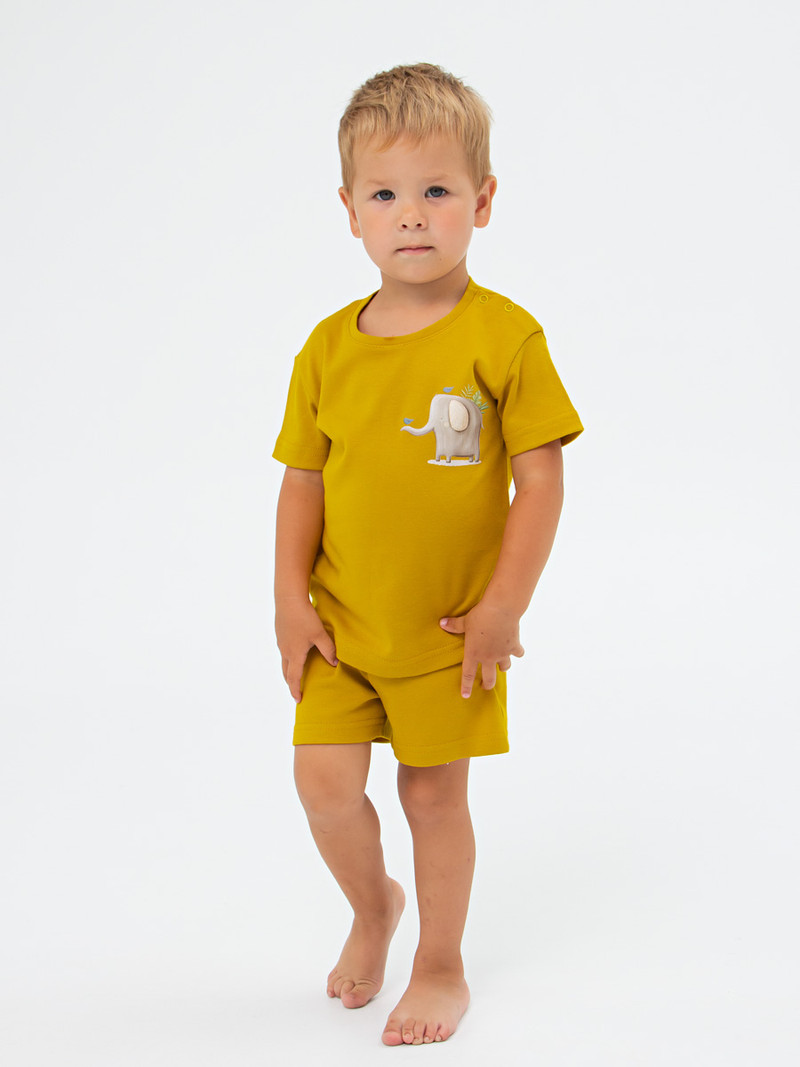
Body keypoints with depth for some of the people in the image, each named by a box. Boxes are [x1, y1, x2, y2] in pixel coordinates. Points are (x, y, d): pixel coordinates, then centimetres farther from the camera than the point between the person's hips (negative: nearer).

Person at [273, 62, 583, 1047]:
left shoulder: (504, 335, -11)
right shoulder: (329, 349, -1)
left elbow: (541, 478, -9)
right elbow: (303, 479, 5)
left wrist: (503, 606, -12)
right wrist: (290, 599, -1)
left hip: (450, 628, -3)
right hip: (340, 621, 3)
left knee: (434, 791, 7)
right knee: (323, 779, -1)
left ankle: (441, 968, 29)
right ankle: (371, 905, 32)